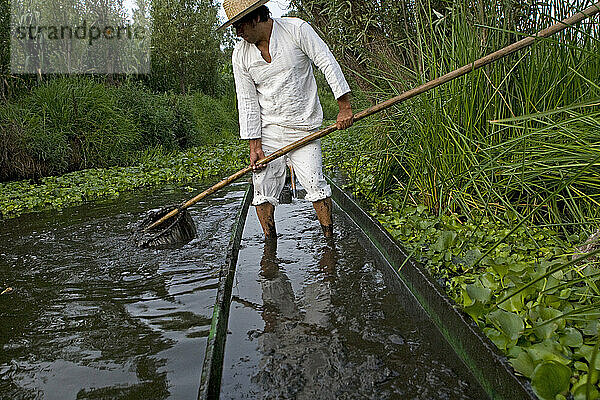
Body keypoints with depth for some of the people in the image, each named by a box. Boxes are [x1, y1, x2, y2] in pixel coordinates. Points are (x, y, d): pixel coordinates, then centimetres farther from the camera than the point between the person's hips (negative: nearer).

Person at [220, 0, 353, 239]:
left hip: (303, 128, -2)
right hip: (267, 130, 3)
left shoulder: (296, 29, -6)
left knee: (315, 183, -8)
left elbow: (328, 64, -6)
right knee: (263, 188, -1)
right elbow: (247, 101, 1)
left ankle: (330, 239, 8)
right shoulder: (241, 55, 1)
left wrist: (345, 107, -11)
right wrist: (254, 145, -4)